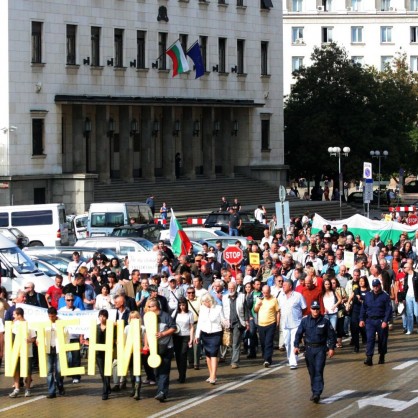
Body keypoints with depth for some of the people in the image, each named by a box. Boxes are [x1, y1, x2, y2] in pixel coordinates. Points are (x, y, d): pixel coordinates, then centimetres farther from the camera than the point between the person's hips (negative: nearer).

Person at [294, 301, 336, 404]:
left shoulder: (325, 321, -1)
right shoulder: (305, 321, 2)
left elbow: (331, 335, 4)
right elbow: (299, 333, 5)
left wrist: (331, 348, -1)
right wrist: (296, 346, -4)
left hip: (320, 349, -2)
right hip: (309, 348, 2)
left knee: (318, 371, -9)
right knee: (312, 372, 9)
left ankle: (317, 393, -15)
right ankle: (314, 391, 19)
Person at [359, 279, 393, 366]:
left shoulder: (385, 296, -3)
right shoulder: (368, 295, 8)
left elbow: (388, 309, -7)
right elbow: (363, 308, 13)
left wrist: (385, 321, -16)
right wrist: (362, 319, 5)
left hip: (381, 321, -2)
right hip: (370, 320, 2)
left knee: (382, 340, 8)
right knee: (370, 339, -9)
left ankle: (382, 356, 24)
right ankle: (369, 358, -14)